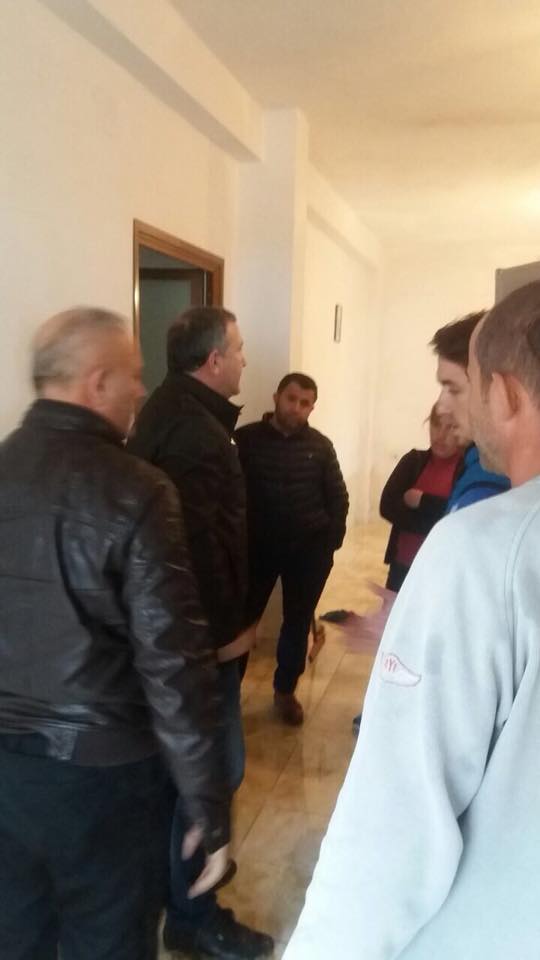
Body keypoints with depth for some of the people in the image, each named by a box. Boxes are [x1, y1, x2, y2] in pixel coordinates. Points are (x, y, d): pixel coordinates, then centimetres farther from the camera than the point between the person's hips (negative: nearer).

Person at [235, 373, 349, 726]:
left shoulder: (320, 445, 2)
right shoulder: (247, 438, -5)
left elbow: (338, 497, 6)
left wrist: (331, 539, -3)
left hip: (309, 549, 2)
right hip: (257, 547, -2)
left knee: (298, 621, 13)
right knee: (243, 619, 1)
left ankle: (286, 690, 31)